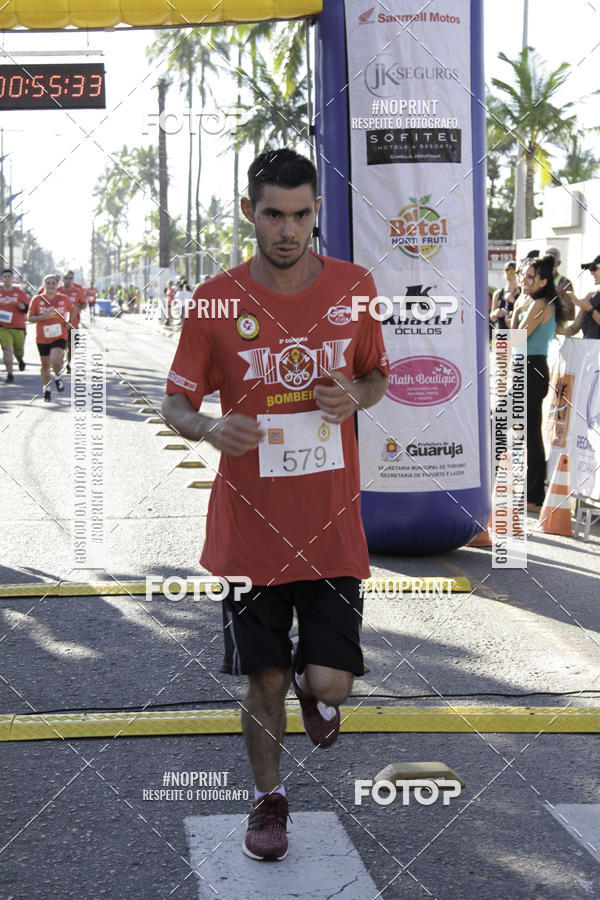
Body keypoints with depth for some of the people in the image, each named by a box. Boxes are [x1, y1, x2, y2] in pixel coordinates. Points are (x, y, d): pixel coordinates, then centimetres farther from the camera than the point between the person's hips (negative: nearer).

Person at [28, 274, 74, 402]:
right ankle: (46, 390, 31)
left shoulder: (64, 299, 0)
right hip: (42, 337, 1)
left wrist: (68, 321, 6)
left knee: (55, 361, -22)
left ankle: (58, 377, 10)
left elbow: (72, 309, 20)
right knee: (45, 366, 11)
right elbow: (30, 318, -2)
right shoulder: (37, 299, -3)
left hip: (59, 336, -1)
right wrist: (43, 317, -19)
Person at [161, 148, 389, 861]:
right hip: (250, 528, -1)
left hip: (332, 526, 1)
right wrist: (209, 428, -23)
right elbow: (175, 404, 0)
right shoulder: (216, 300, -5)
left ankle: (311, 686, 36)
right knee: (265, 681, 7)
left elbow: (377, 376, 14)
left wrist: (355, 396, -10)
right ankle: (268, 797, 32)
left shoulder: (354, 287, 0)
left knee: (330, 683, -2)